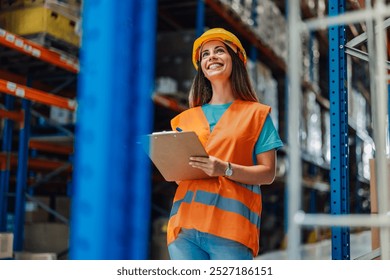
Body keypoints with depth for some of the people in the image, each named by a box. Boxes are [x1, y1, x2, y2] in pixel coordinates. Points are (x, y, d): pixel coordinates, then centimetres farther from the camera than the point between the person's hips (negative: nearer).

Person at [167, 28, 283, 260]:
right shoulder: (187, 118, 19)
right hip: (185, 224, 3)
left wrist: (225, 169, -14)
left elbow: (268, 173, 2)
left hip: (231, 224, -3)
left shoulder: (256, 114, 10)